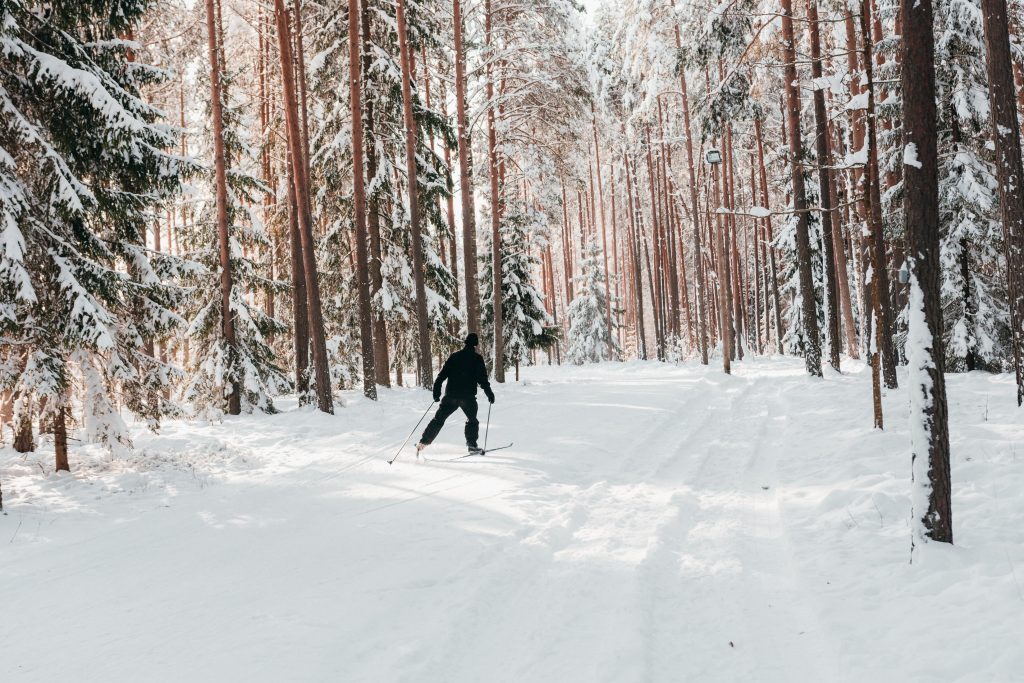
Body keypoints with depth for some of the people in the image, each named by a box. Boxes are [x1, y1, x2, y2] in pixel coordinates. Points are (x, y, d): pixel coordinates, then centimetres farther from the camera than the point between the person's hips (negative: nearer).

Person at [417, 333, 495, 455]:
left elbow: (442, 374, 8)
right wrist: (489, 392, 3)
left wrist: (436, 391, 11)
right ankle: (472, 445, 11)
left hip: (450, 395, 3)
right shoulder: (477, 358, -1)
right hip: (468, 396, -3)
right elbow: (482, 378, -5)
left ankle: (423, 442, -1)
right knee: (472, 420, 18)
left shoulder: (454, 356, 9)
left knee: (438, 419, 6)